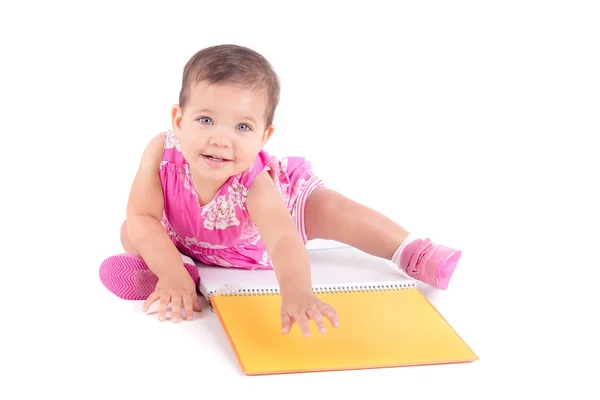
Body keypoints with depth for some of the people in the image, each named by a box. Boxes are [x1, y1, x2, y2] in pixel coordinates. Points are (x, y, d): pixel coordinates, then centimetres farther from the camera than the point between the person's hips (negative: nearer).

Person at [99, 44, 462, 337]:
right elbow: (141, 219, -35)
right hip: (187, 242, 2)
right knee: (131, 235, -16)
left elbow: (282, 239, -57)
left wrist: (297, 293, -77)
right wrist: (173, 276, -47)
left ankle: (411, 252, 1)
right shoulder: (162, 152, -38)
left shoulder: (256, 185, -43)